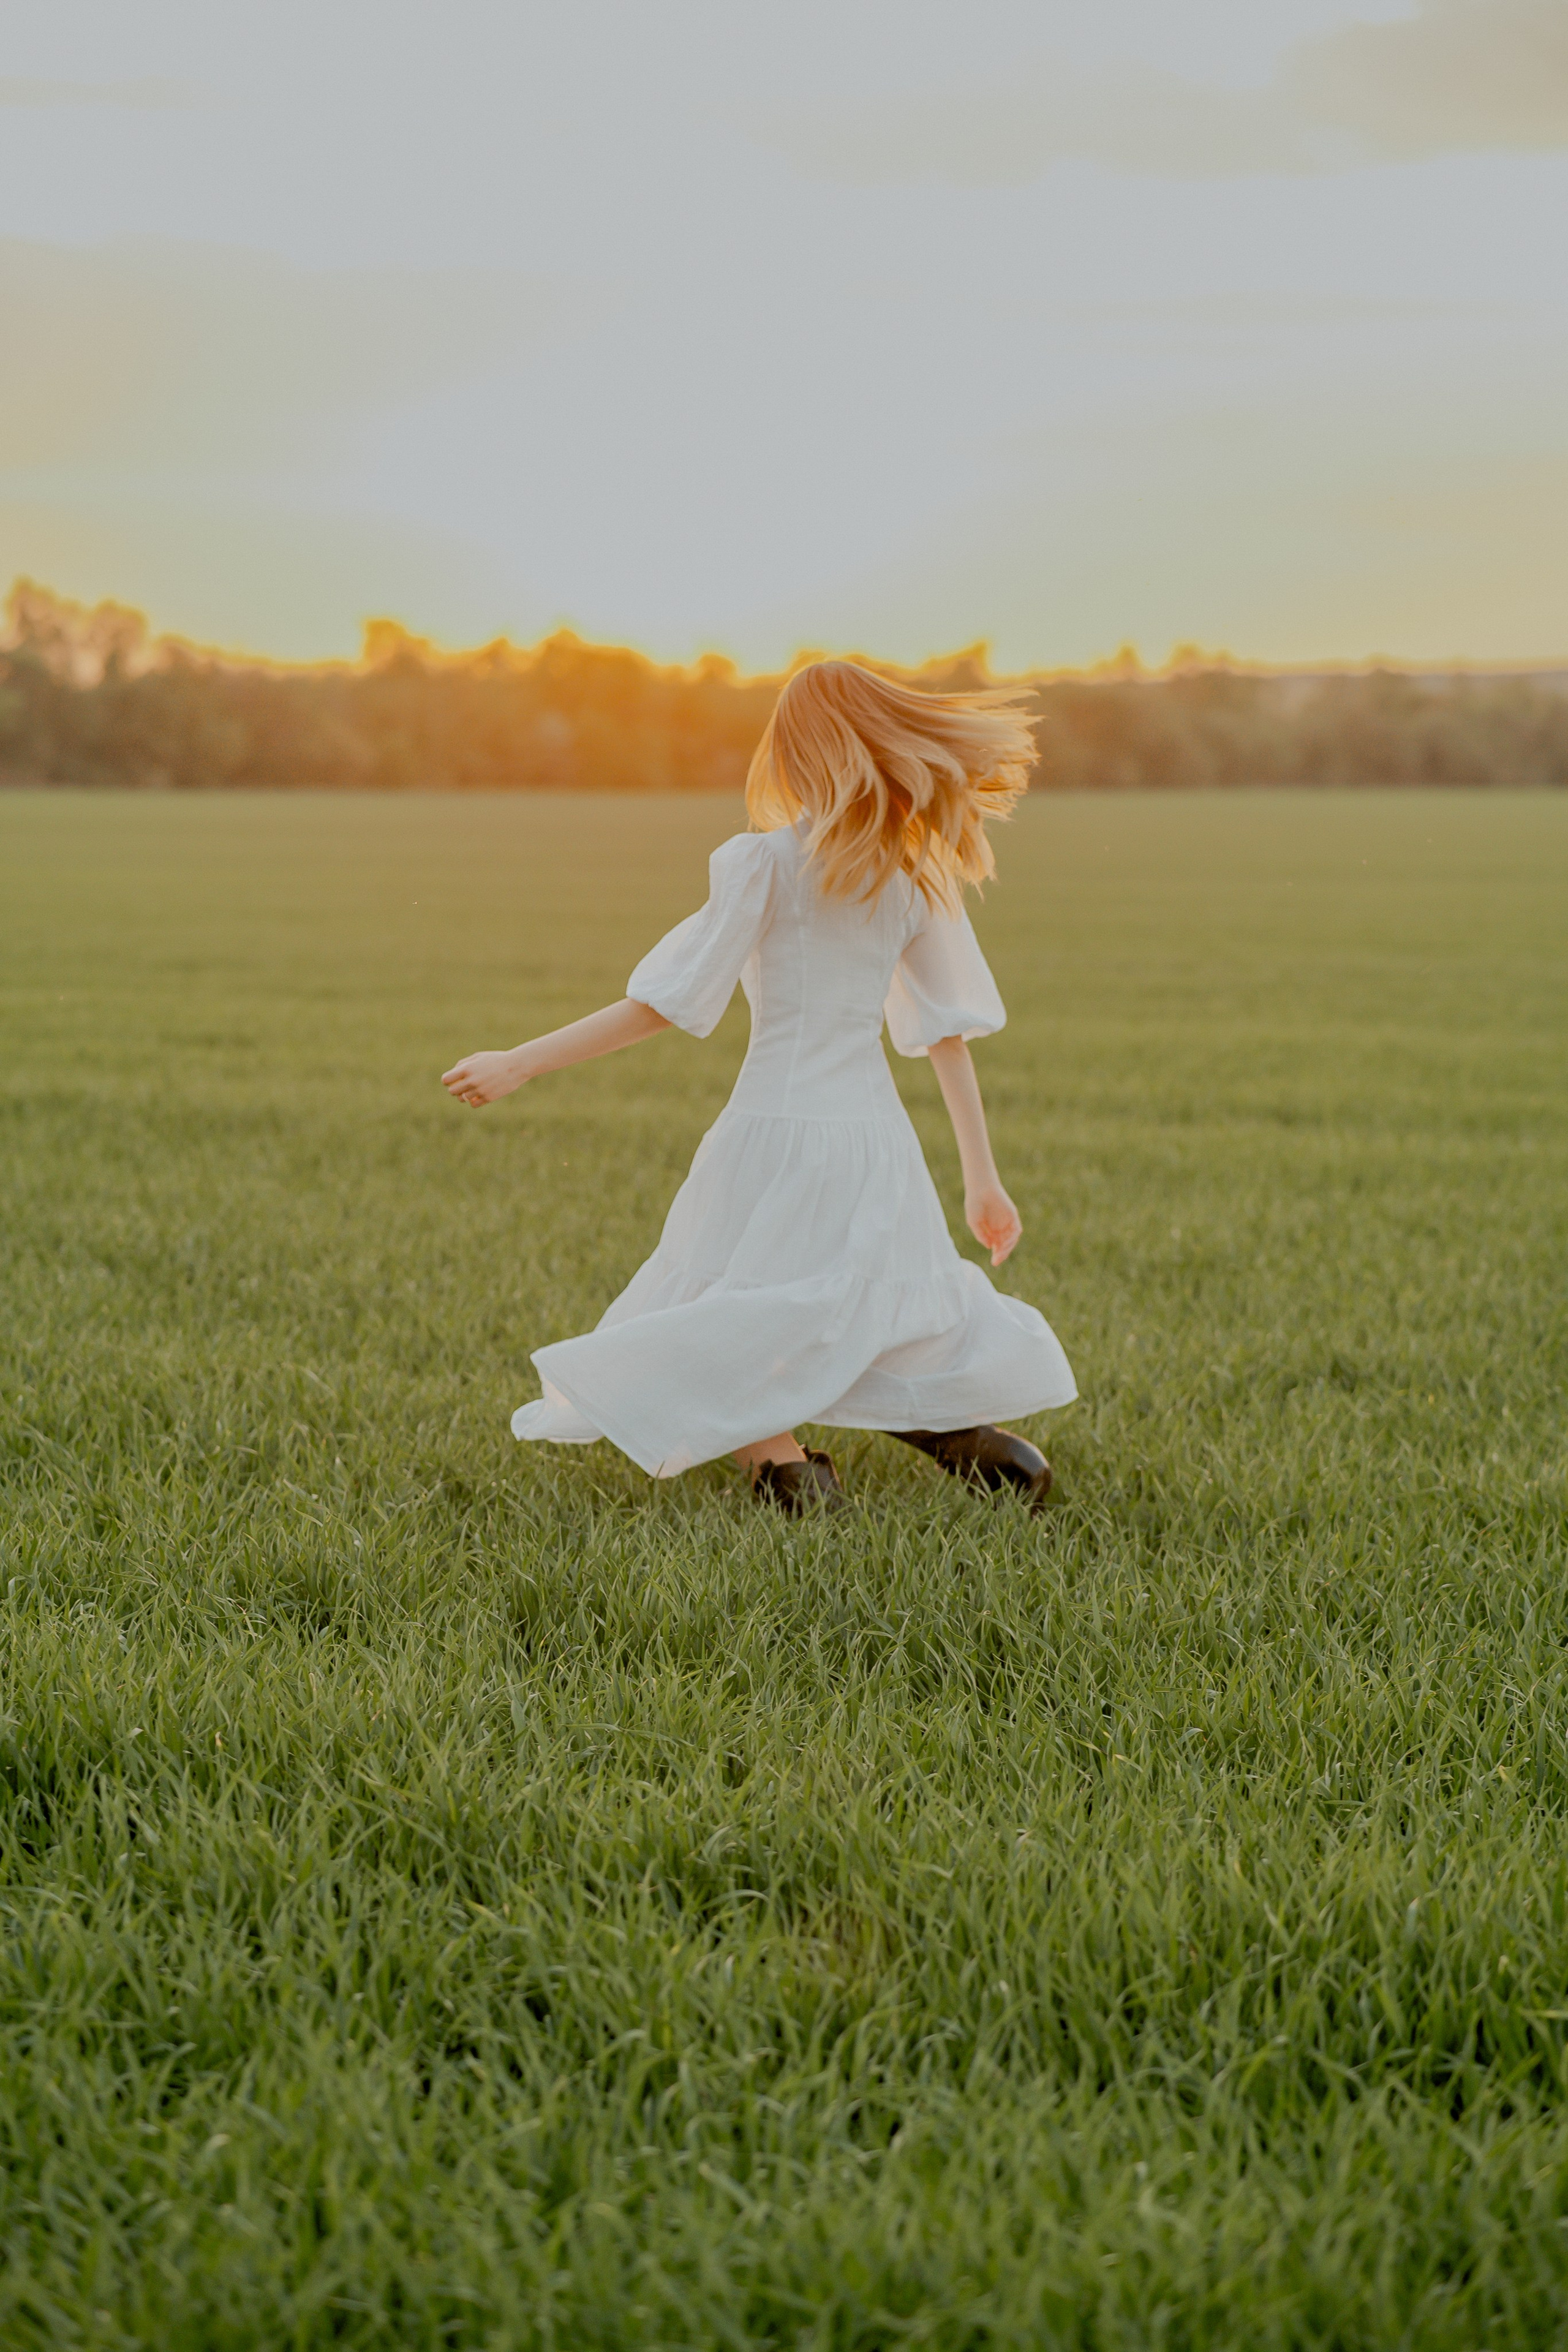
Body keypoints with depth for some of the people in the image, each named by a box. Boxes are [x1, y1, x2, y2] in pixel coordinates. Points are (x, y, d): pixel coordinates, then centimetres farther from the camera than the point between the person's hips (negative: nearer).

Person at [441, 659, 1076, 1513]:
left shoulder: (768, 862, -7)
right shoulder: (916, 876, 6)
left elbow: (664, 1004, -10)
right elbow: (947, 1030, 7)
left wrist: (521, 1062, -6)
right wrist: (982, 1177, 13)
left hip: (778, 1134, -5)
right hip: (874, 1134, 5)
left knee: (695, 1366, 2)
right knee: (899, 1333, 22)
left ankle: (781, 1462, -24)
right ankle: (976, 1437, -3)